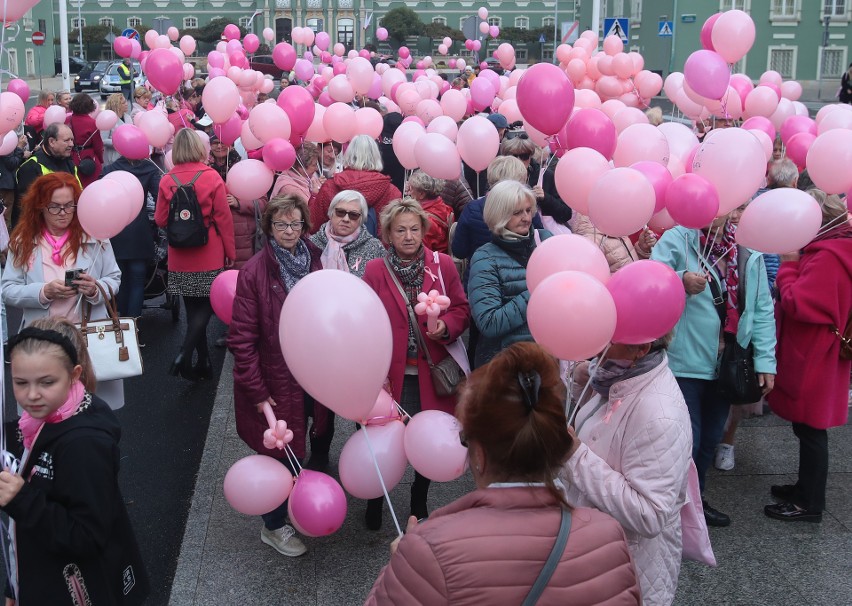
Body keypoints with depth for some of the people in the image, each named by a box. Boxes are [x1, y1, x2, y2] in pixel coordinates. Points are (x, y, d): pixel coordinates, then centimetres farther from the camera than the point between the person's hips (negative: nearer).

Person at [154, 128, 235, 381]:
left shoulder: (167, 181, -3)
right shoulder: (211, 177, -11)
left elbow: (161, 219, 3)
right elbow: (224, 218, -8)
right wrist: (230, 251, 1)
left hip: (180, 258, 3)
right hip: (209, 256, -3)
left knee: (193, 308, 13)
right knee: (205, 305, 5)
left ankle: (203, 362, 19)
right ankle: (184, 354, -13)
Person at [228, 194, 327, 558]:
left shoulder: (312, 263, 2)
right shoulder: (254, 272, -14)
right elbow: (242, 338, -14)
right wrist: (257, 392, -14)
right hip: (274, 383, -5)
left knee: (295, 448, 16)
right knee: (279, 454, 7)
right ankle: (274, 528, 27)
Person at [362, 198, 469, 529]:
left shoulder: (442, 265, 0)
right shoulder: (375, 270, -2)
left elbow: (462, 309, 5)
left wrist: (446, 327, -16)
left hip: (432, 373, 1)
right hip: (391, 374, -1)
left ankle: (419, 501, 35)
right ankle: (375, 500, 30)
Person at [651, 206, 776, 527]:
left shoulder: (748, 250, 3)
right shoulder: (676, 240, -9)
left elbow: (762, 308, 3)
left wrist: (765, 360, -1)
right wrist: (681, 283, -39)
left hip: (727, 365, 5)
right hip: (685, 364, -5)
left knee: (710, 440, 18)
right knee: (686, 442, -2)